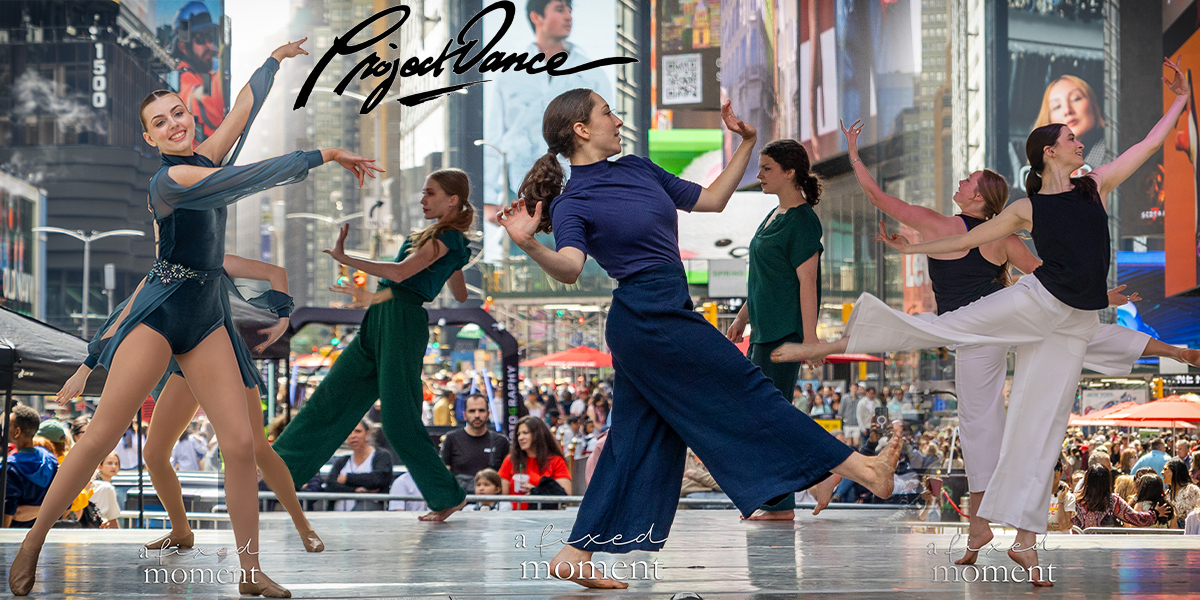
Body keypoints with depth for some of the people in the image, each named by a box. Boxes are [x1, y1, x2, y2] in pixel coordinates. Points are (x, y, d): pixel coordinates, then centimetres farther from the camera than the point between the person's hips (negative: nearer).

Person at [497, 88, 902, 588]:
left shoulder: (637, 169, 15)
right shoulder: (571, 203, -9)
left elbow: (712, 200, 20)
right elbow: (569, 268, -26)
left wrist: (747, 142, 14)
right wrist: (530, 246, -45)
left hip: (649, 323, 9)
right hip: (651, 317, -9)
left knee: (638, 441, 9)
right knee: (743, 391, -1)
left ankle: (574, 555, 11)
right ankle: (859, 469, 7)